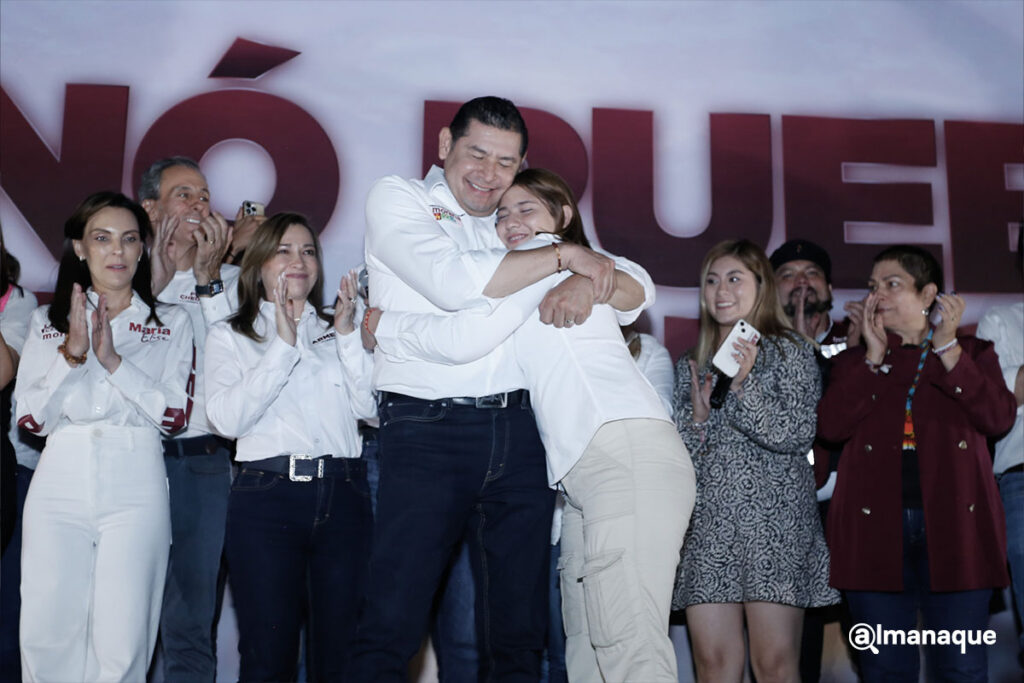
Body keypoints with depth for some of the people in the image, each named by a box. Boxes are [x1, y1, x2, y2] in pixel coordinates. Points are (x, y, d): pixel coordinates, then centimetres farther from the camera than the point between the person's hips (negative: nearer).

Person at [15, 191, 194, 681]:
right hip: (60, 481, 1)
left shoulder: (171, 324, 10)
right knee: (47, 636, 0)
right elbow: (30, 419, 4)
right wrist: (72, 353, -9)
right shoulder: (47, 322, 13)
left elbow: (175, 416, -2)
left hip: (135, 486, -1)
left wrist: (113, 360, -11)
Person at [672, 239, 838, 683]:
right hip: (707, 524, 4)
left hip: (772, 519, -3)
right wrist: (698, 416, -4)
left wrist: (743, 385, -14)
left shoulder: (789, 351, 6)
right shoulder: (691, 366, 18)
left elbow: (798, 434, -6)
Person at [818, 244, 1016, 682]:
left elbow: (999, 418, -5)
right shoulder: (855, 362, 16)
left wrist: (947, 347, -8)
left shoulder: (972, 353, 14)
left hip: (953, 526, -1)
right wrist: (874, 355, -3)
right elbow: (830, 426, -3)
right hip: (876, 529, 1)